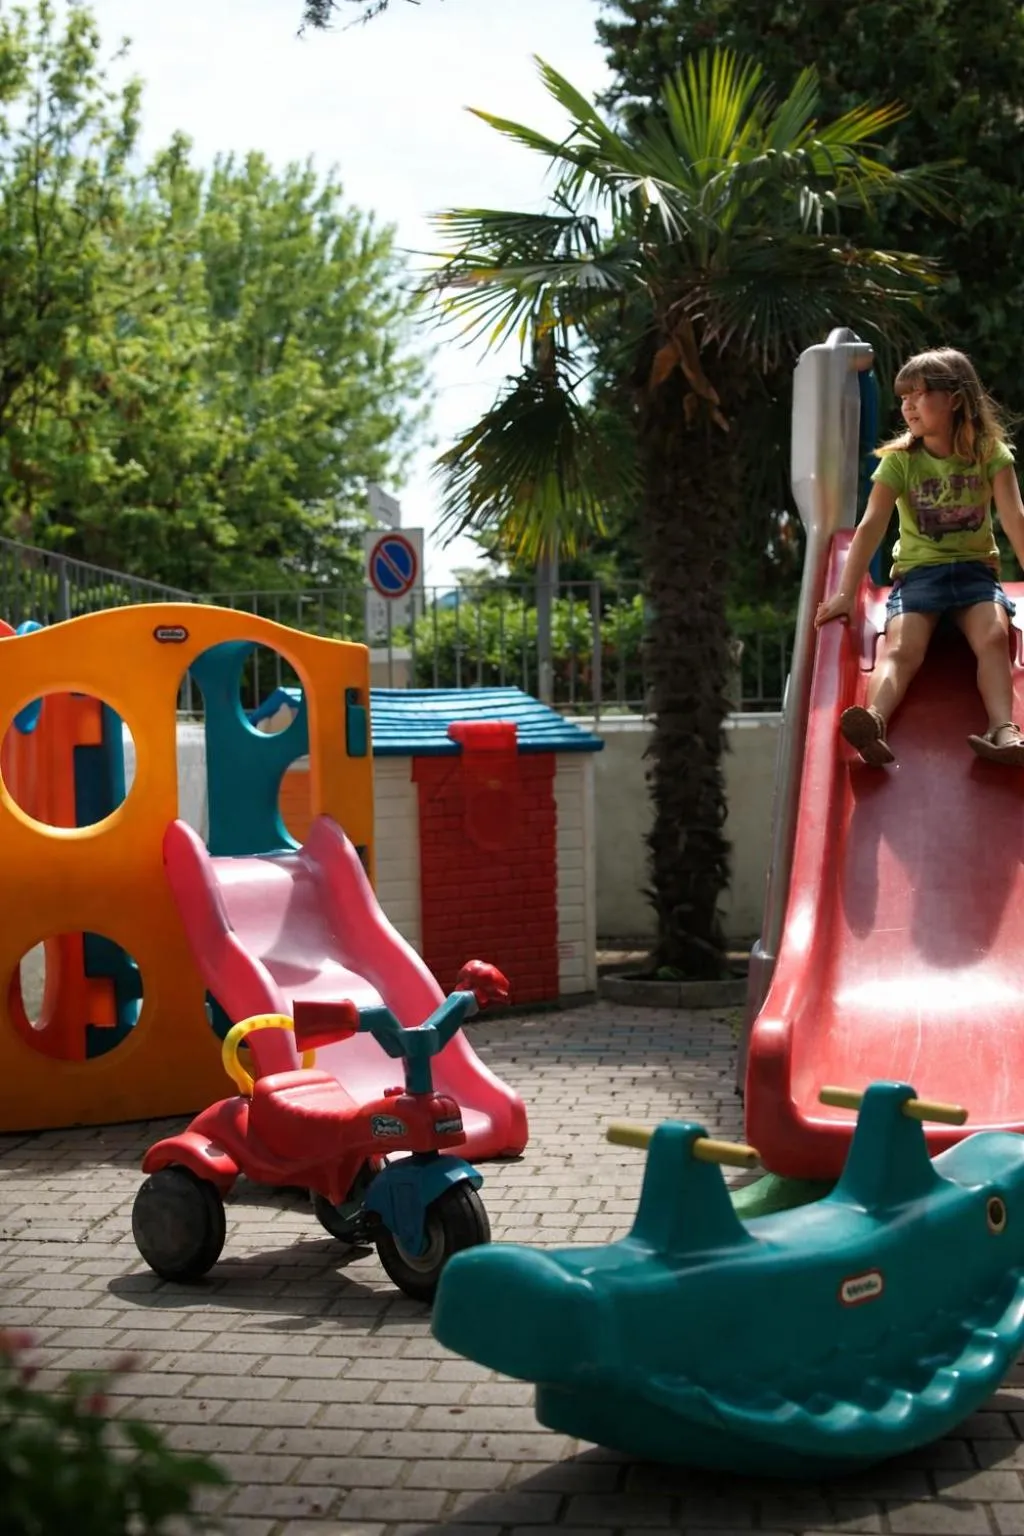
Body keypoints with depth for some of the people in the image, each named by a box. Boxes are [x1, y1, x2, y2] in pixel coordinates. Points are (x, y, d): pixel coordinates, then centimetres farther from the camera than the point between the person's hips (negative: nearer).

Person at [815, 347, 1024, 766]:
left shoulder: (990, 453, -2)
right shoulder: (899, 460, -2)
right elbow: (871, 526, -11)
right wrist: (846, 594, -19)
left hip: (975, 569, 1)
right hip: (917, 571, 0)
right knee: (902, 646, -28)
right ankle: (873, 721, -54)